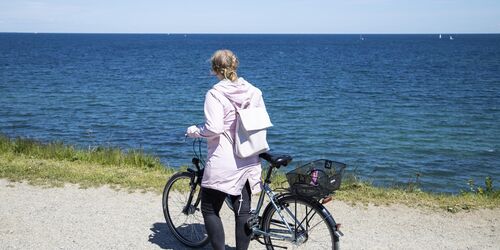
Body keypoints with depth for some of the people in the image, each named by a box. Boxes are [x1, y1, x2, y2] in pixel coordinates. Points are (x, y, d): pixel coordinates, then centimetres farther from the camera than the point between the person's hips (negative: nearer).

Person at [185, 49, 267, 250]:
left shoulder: (215, 94, -13)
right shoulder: (254, 92, 4)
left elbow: (214, 128, -22)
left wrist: (194, 131, -4)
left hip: (222, 164, -6)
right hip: (248, 162, 6)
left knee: (210, 210, 8)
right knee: (243, 211, 13)